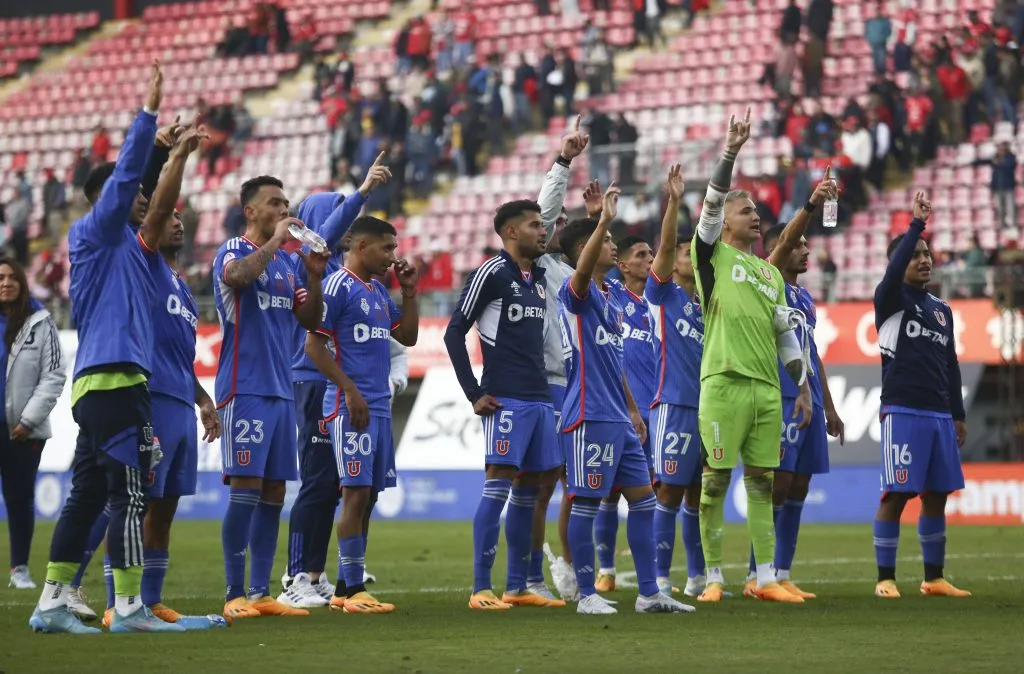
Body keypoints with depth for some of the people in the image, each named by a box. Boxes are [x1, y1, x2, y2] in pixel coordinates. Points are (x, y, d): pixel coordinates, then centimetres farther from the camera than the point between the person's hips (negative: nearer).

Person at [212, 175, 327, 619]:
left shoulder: (286, 263, 17)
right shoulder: (234, 251, -5)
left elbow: (310, 320, 16)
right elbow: (239, 275, -29)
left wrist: (315, 276, 2)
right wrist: (275, 239, -19)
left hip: (281, 390, 8)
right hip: (245, 390, -8)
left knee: (274, 492, 7)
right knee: (246, 489, -10)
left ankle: (261, 592, 10)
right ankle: (236, 595, -7)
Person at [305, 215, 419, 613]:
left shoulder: (378, 291, 18)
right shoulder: (338, 286, -8)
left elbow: (407, 337, 23)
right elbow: (314, 345, -13)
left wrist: (409, 291, 13)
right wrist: (351, 392, -16)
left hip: (379, 406, 9)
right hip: (351, 407, -9)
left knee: (367, 496, 8)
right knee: (356, 493, -10)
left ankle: (345, 589, 12)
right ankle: (353, 591, -9)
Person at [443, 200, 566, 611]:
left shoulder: (539, 277, 16)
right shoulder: (491, 273, -7)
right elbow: (454, 333, -7)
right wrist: (474, 394, -10)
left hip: (539, 398, 8)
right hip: (506, 399, -8)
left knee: (527, 491, 8)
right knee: (497, 488, -10)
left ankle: (518, 587, 13)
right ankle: (481, 589, -9)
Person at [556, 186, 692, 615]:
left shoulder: (609, 300, 19)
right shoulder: (577, 293, -8)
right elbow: (582, 270, -33)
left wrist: (632, 410, 24)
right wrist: (605, 220, -43)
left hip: (618, 419, 9)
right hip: (589, 417, -9)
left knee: (643, 498, 8)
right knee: (586, 503, -3)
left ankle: (649, 593, 12)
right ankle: (587, 595, 3)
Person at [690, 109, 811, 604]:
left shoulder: (771, 273, 19)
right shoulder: (713, 256, 5)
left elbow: (786, 334, 20)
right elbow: (711, 205, -10)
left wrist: (804, 388, 15)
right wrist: (730, 153, -19)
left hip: (767, 389, 5)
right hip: (724, 386, -5)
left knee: (762, 483, 5)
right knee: (715, 482, -3)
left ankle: (766, 580, 5)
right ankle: (714, 578, 1)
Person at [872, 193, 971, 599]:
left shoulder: (942, 310, 19)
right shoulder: (891, 299, 1)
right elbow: (894, 269, -22)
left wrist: (959, 415, 17)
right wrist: (917, 224, -22)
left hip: (940, 414, 6)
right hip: (902, 412, -6)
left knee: (937, 496, 7)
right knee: (896, 495, -7)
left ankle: (934, 578, 13)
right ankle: (885, 578, -2)